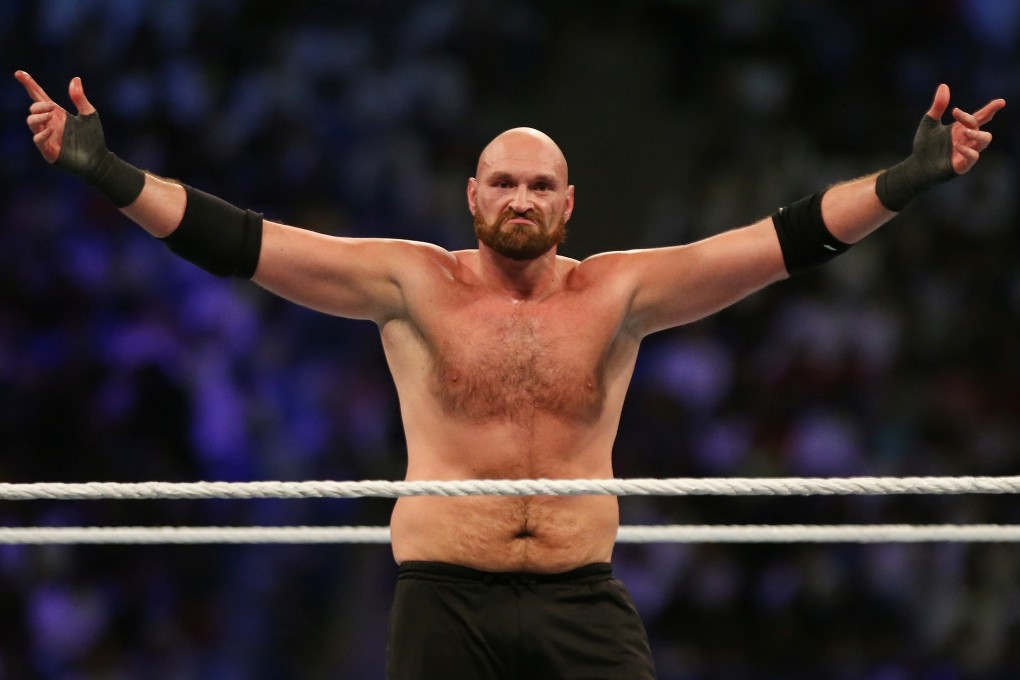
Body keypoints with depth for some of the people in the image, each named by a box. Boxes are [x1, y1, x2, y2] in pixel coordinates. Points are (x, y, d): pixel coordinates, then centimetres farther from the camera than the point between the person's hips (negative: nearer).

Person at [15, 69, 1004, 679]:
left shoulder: (617, 292, 5)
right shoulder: (415, 285, 2)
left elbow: (780, 242, -1)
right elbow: (243, 244, -4)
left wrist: (906, 181, -11)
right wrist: (104, 173, -12)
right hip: (446, 600, -1)